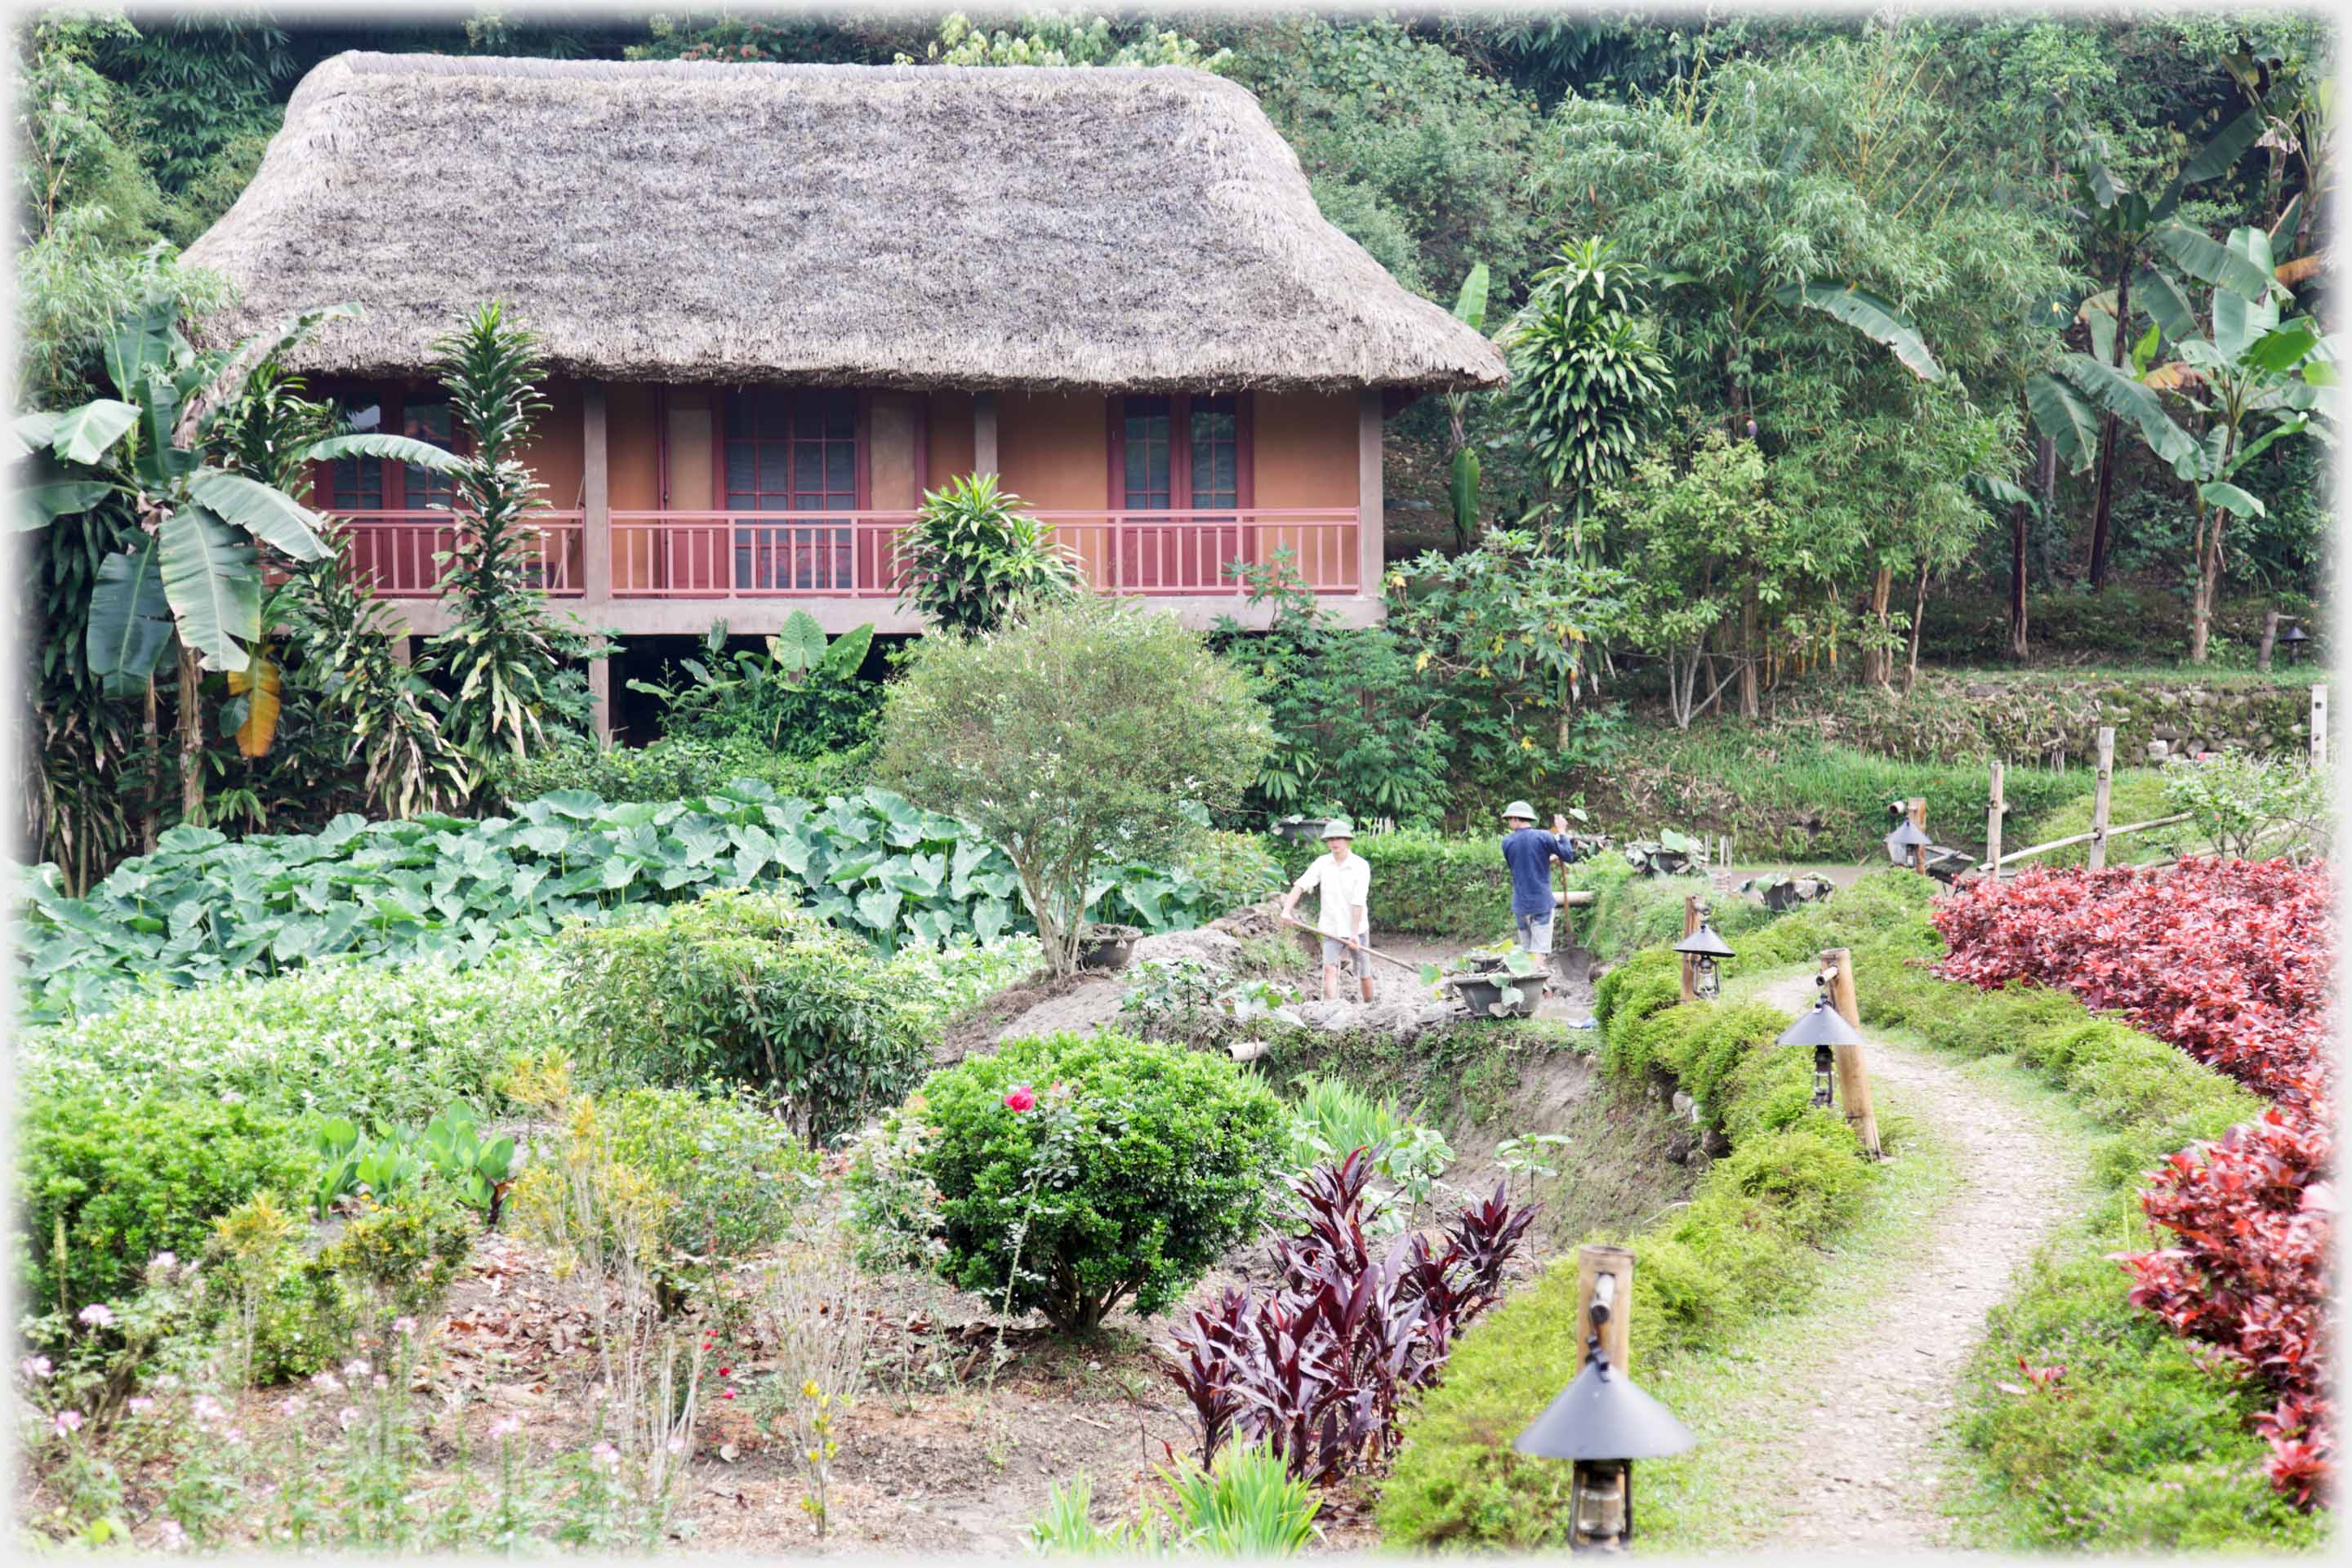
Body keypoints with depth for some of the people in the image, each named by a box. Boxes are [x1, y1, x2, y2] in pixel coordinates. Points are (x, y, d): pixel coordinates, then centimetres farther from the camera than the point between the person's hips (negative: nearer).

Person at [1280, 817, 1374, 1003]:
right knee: (1330, 968, -16)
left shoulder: (1361, 866, -12)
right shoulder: (1323, 863, -1)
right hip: (1331, 929, 2)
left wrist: (1354, 934, -20)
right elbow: (1301, 885, -8)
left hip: (1357, 928, -2)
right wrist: (1286, 910, -23)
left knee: (1364, 974, 9)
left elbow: (1358, 902, -16)